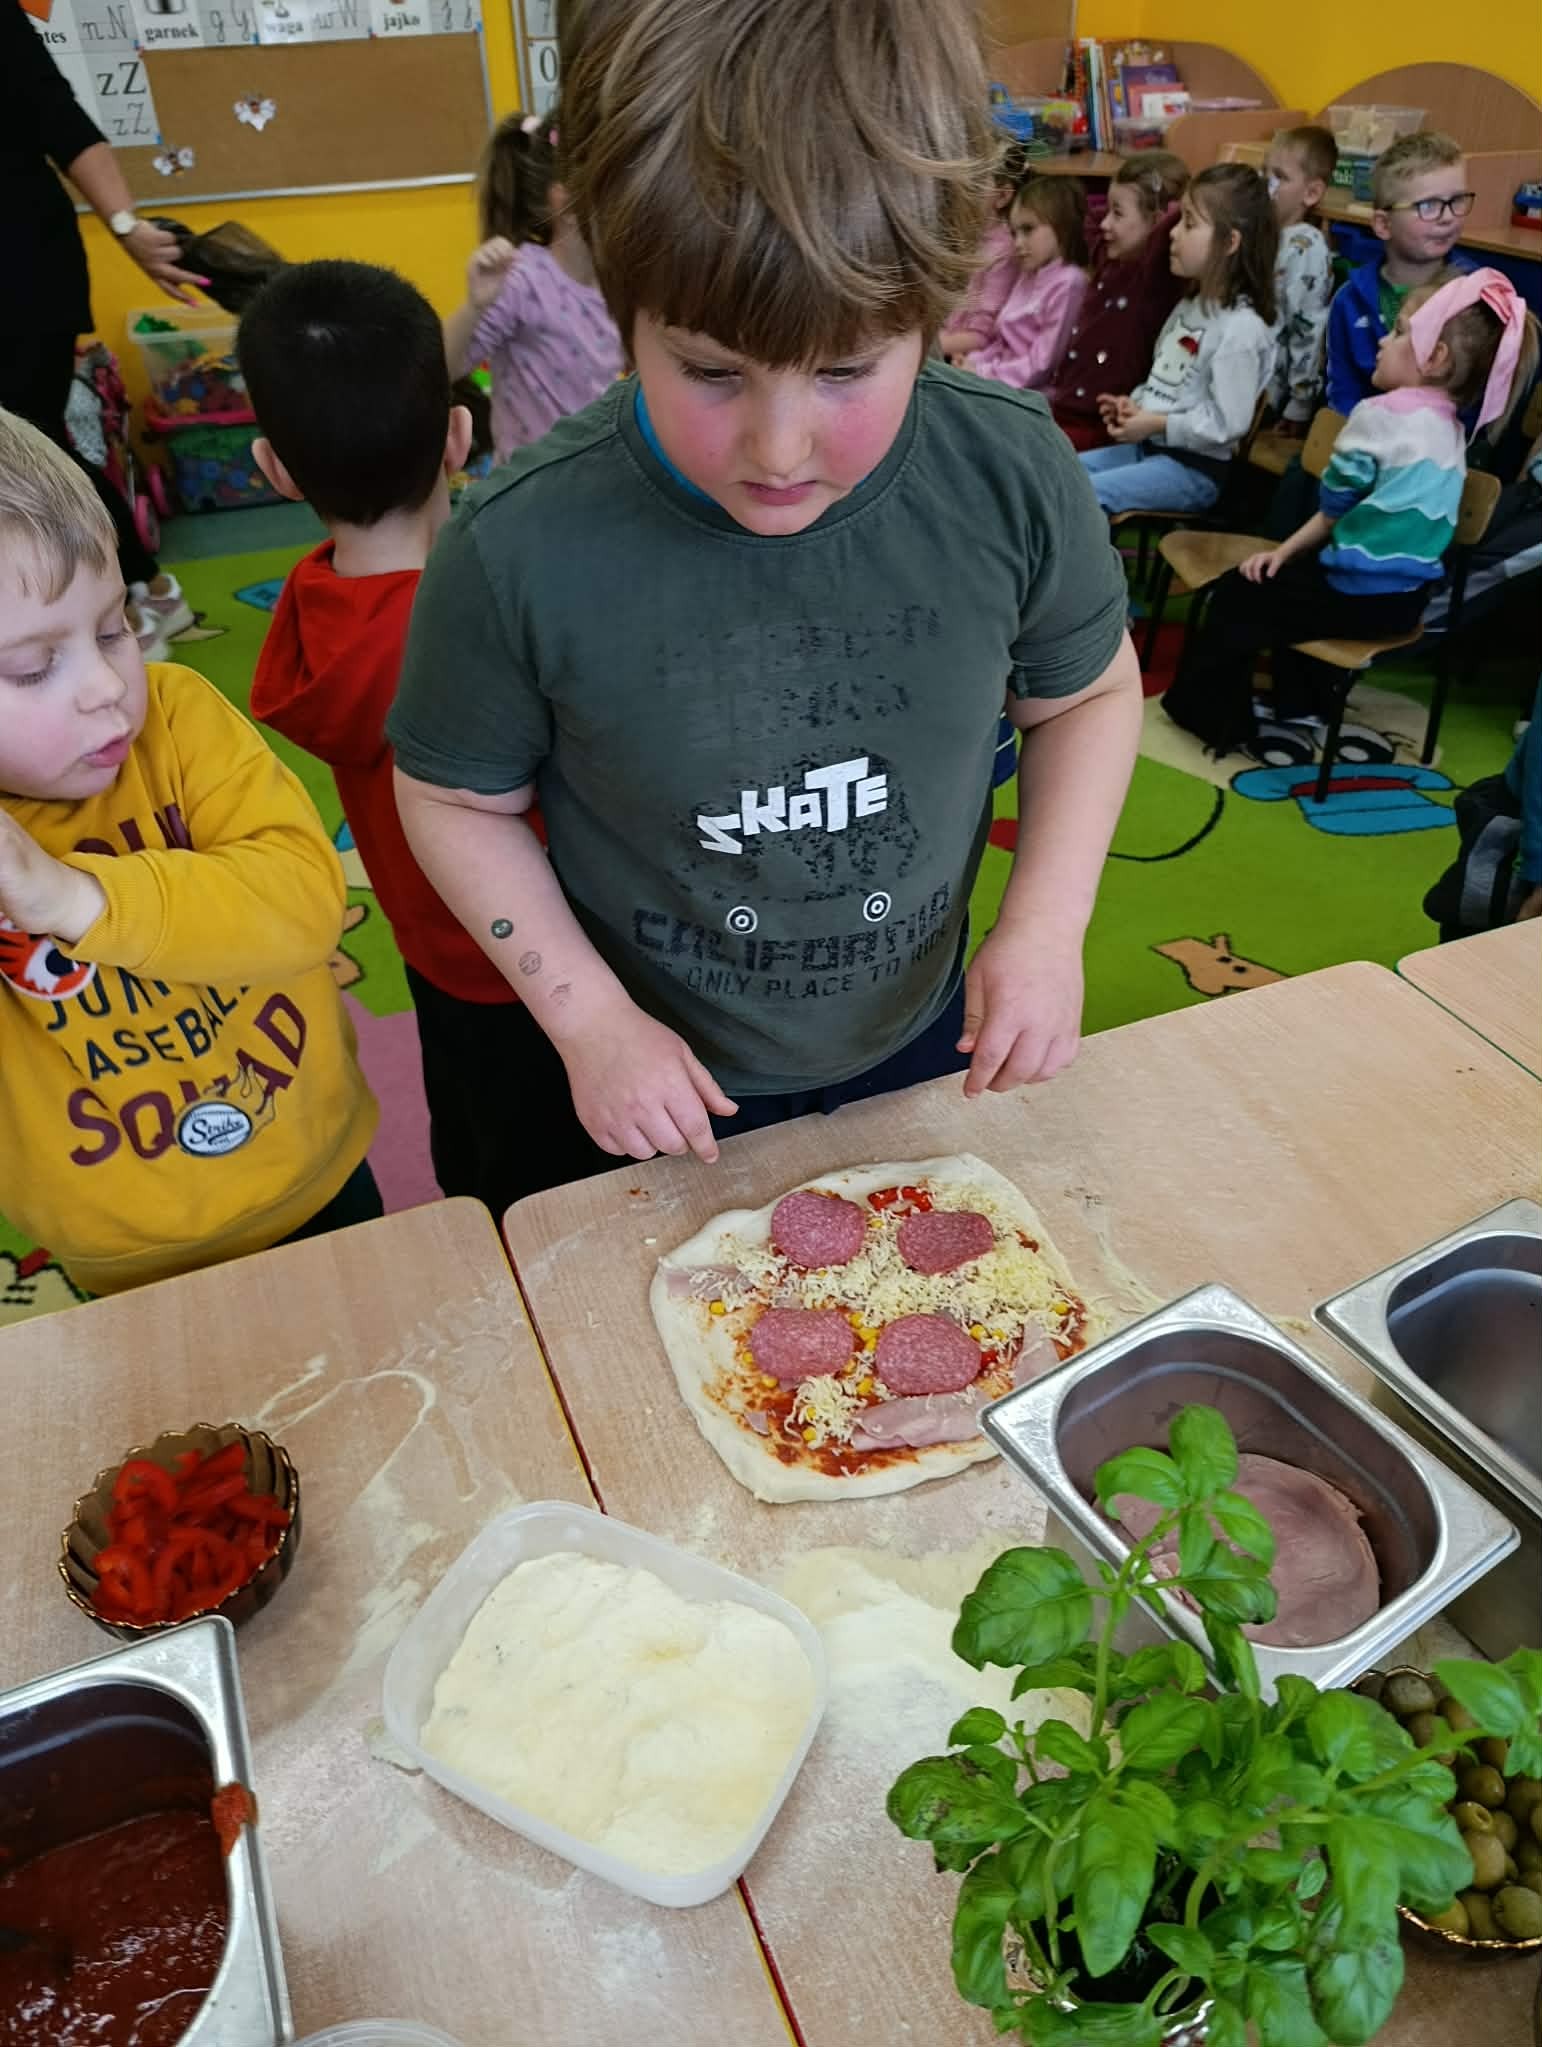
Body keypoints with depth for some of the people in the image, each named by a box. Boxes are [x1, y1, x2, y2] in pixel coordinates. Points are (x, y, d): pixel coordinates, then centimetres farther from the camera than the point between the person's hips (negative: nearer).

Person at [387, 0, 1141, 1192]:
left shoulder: (1014, 479, -20)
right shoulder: (521, 554, -27)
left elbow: (1088, 693, -2)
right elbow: (458, 800, -11)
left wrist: (1049, 923, -14)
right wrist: (588, 1018, -18)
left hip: (921, 1051, 3)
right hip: (651, 1092, -1)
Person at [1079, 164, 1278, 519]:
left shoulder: (1241, 327, -17)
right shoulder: (1189, 306, 14)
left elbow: (1227, 422, -21)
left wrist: (1157, 424, -19)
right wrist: (1134, 405, 3)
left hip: (1195, 467, -10)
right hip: (1148, 446, 10)